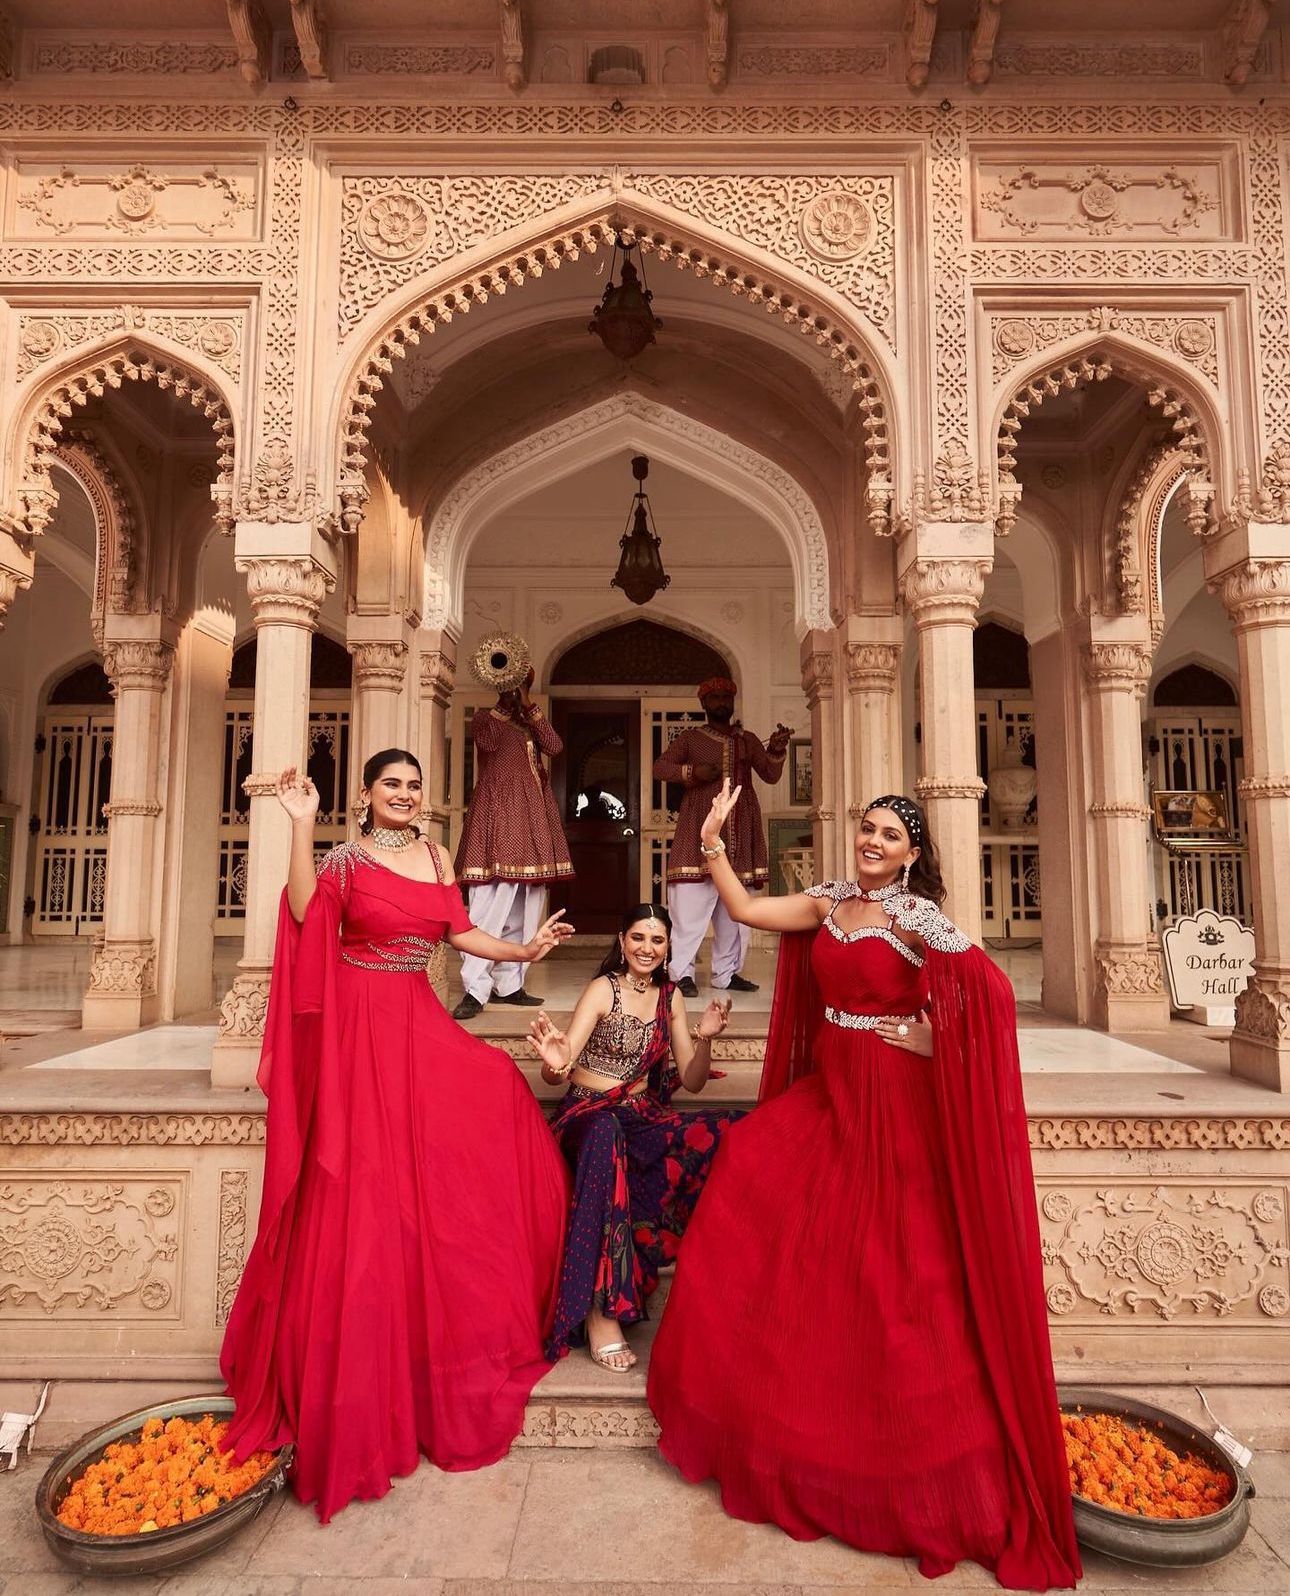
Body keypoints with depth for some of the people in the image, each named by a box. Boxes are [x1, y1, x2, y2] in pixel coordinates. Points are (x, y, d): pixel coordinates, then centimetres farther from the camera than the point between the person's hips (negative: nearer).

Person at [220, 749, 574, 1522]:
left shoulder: (436, 856, 11)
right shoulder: (345, 858, -4)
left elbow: (460, 932, 11)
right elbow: (305, 914, -21)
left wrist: (525, 951, 3)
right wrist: (301, 826, -25)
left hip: (421, 1022, 6)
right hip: (361, 1026, -6)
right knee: (366, 1181, -2)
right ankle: (361, 1378, 15)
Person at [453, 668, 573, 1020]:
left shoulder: (531, 724, 20)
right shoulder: (485, 717, 9)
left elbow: (555, 746, 0)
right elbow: (489, 741, -14)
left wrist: (528, 704, -5)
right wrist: (504, 703, -9)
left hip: (531, 816, 6)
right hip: (499, 812, -6)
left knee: (524, 906, 5)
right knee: (493, 901, -15)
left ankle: (508, 984, 11)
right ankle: (475, 989, -15)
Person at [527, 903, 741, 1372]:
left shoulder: (670, 996, 9)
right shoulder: (603, 989, -6)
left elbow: (692, 1081, 8)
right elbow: (557, 1071, -14)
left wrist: (704, 1037, -11)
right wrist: (555, 1065, -38)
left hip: (644, 1117, 5)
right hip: (587, 1115, -5)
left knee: (728, 1129, -21)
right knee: (606, 1134, -41)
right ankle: (600, 1308, -36)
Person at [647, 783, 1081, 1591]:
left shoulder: (918, 918, -12)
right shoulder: (829, 902, 5)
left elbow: (992, 990, -21)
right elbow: (746, 910, 3)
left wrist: (929, 1039, -15)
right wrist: (712, 842, -3)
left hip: (896, 1106, -6)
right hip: (828, 1092, 6)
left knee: (891, 1269, 0)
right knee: (753, 1175, 0)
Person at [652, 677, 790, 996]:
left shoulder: (748, 740, 17)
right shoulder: (690, 738, 8)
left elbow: (771, 775, 9)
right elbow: (659, 767, 4)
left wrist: (777, 748, -9)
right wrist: (691, 771, -12)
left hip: (739, 832, 4)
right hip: (701, 827, -4)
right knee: (692, 901, -11)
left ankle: (726, 972, 14)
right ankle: (682, 972, -7)